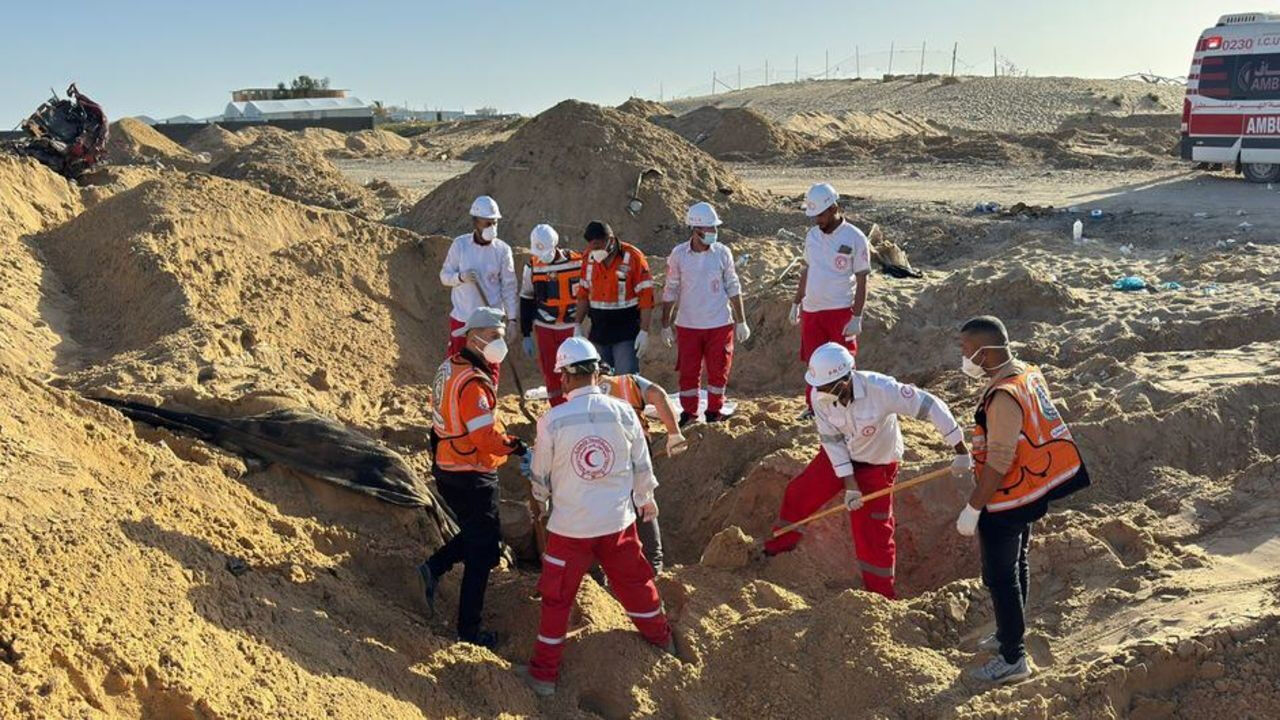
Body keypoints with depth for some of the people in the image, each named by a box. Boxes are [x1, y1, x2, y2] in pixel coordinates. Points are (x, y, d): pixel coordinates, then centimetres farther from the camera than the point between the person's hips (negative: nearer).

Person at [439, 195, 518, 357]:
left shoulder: (503, 250, -6)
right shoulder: (460, 244, -5)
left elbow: (508, 287, -1)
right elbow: (444, 276, 1)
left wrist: (512, 319, -5)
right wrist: (461, 277, -20)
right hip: (461, 317, 0)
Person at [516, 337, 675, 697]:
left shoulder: (551, 420, -15)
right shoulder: (622, 412, -10)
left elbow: (541, 475, -1)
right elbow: (642, 464, 3)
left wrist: (542, 499, 21)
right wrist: (647, 500, 21)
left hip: (570, 526, -2)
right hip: (618, 520, 3)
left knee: (556, 598, 11)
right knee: (635, 581, 24)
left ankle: (544, 673, 20)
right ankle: (661, 638, 43)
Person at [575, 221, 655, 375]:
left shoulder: (633, 257, -10)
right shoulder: (589, 258, 4)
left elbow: (646, 296, -11)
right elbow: (584, 294, 13)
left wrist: (644, 331, -15)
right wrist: (578, 326, 8)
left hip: (626, 330, -5)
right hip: (598, 330, 5)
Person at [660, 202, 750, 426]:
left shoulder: (722, 252, -4)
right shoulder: (678, 254, -5)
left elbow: (733, 288, 5)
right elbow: (671, 291, 3)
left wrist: (741, 321, 5)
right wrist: (665, 325, 5)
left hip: (719, 324, 0)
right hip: (688, 325, 0)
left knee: (718, 371, 6)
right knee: (688, 372, 4)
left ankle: (714, 412, 22)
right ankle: (688, 413, 18)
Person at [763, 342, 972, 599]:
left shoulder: (880, 389, -38)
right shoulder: (819, 396, -24)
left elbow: (931, 406, -33)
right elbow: (832, 441, -15)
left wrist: (962, 452, -32)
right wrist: (849, 485, -18)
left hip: (876, 465, -4)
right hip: (837, 458, 4)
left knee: (872, 531, -2)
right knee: (798, 493, 9)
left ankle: (881, 595, 17)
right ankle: (780, 546, 38)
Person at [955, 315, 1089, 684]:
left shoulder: (1003, 397, -28)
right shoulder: (1029, 374, 2)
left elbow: (998, 463, -27)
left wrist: (972, 509, -21)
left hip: (1006, 501, -10)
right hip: (1031, 492, 10)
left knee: (1000, 578, 4)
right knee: (1016, 566, 25)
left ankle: (1013, 658, 17)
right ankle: (1010, 633, 43)